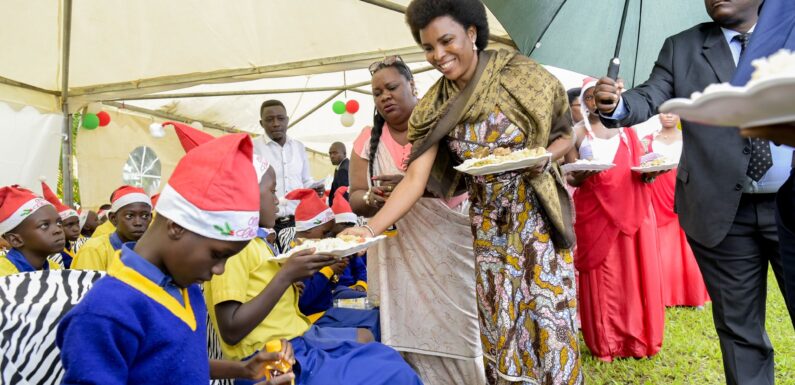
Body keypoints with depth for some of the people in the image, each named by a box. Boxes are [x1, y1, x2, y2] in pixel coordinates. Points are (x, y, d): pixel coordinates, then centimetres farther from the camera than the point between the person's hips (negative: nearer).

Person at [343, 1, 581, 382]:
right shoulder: (435, 108, -5)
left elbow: (564, 136, 1)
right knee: (501, 324, 9)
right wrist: (370, 228, -24)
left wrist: (543, 157, -21)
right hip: (488, 228, 2)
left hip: (538, 218, -2)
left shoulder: (521, 76, -11)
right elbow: (415, 179, -12)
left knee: (548, 318, 3)